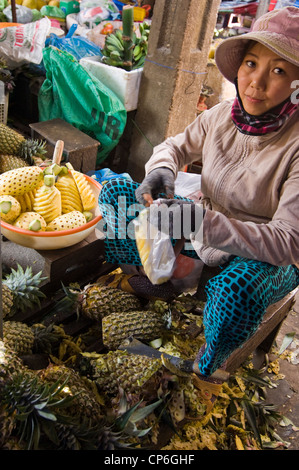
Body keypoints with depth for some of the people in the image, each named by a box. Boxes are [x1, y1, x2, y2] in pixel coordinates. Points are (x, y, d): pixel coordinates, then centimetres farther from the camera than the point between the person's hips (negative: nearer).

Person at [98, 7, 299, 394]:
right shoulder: (222, 115, -9)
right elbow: (176, 146, 7)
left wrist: (206, 223, -41)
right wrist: (162, 169, -18)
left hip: (265, 259, -4)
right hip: (202, 231, 5)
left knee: (236, 290, -42)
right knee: (113, 192, -3)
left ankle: (210, 361, -7)